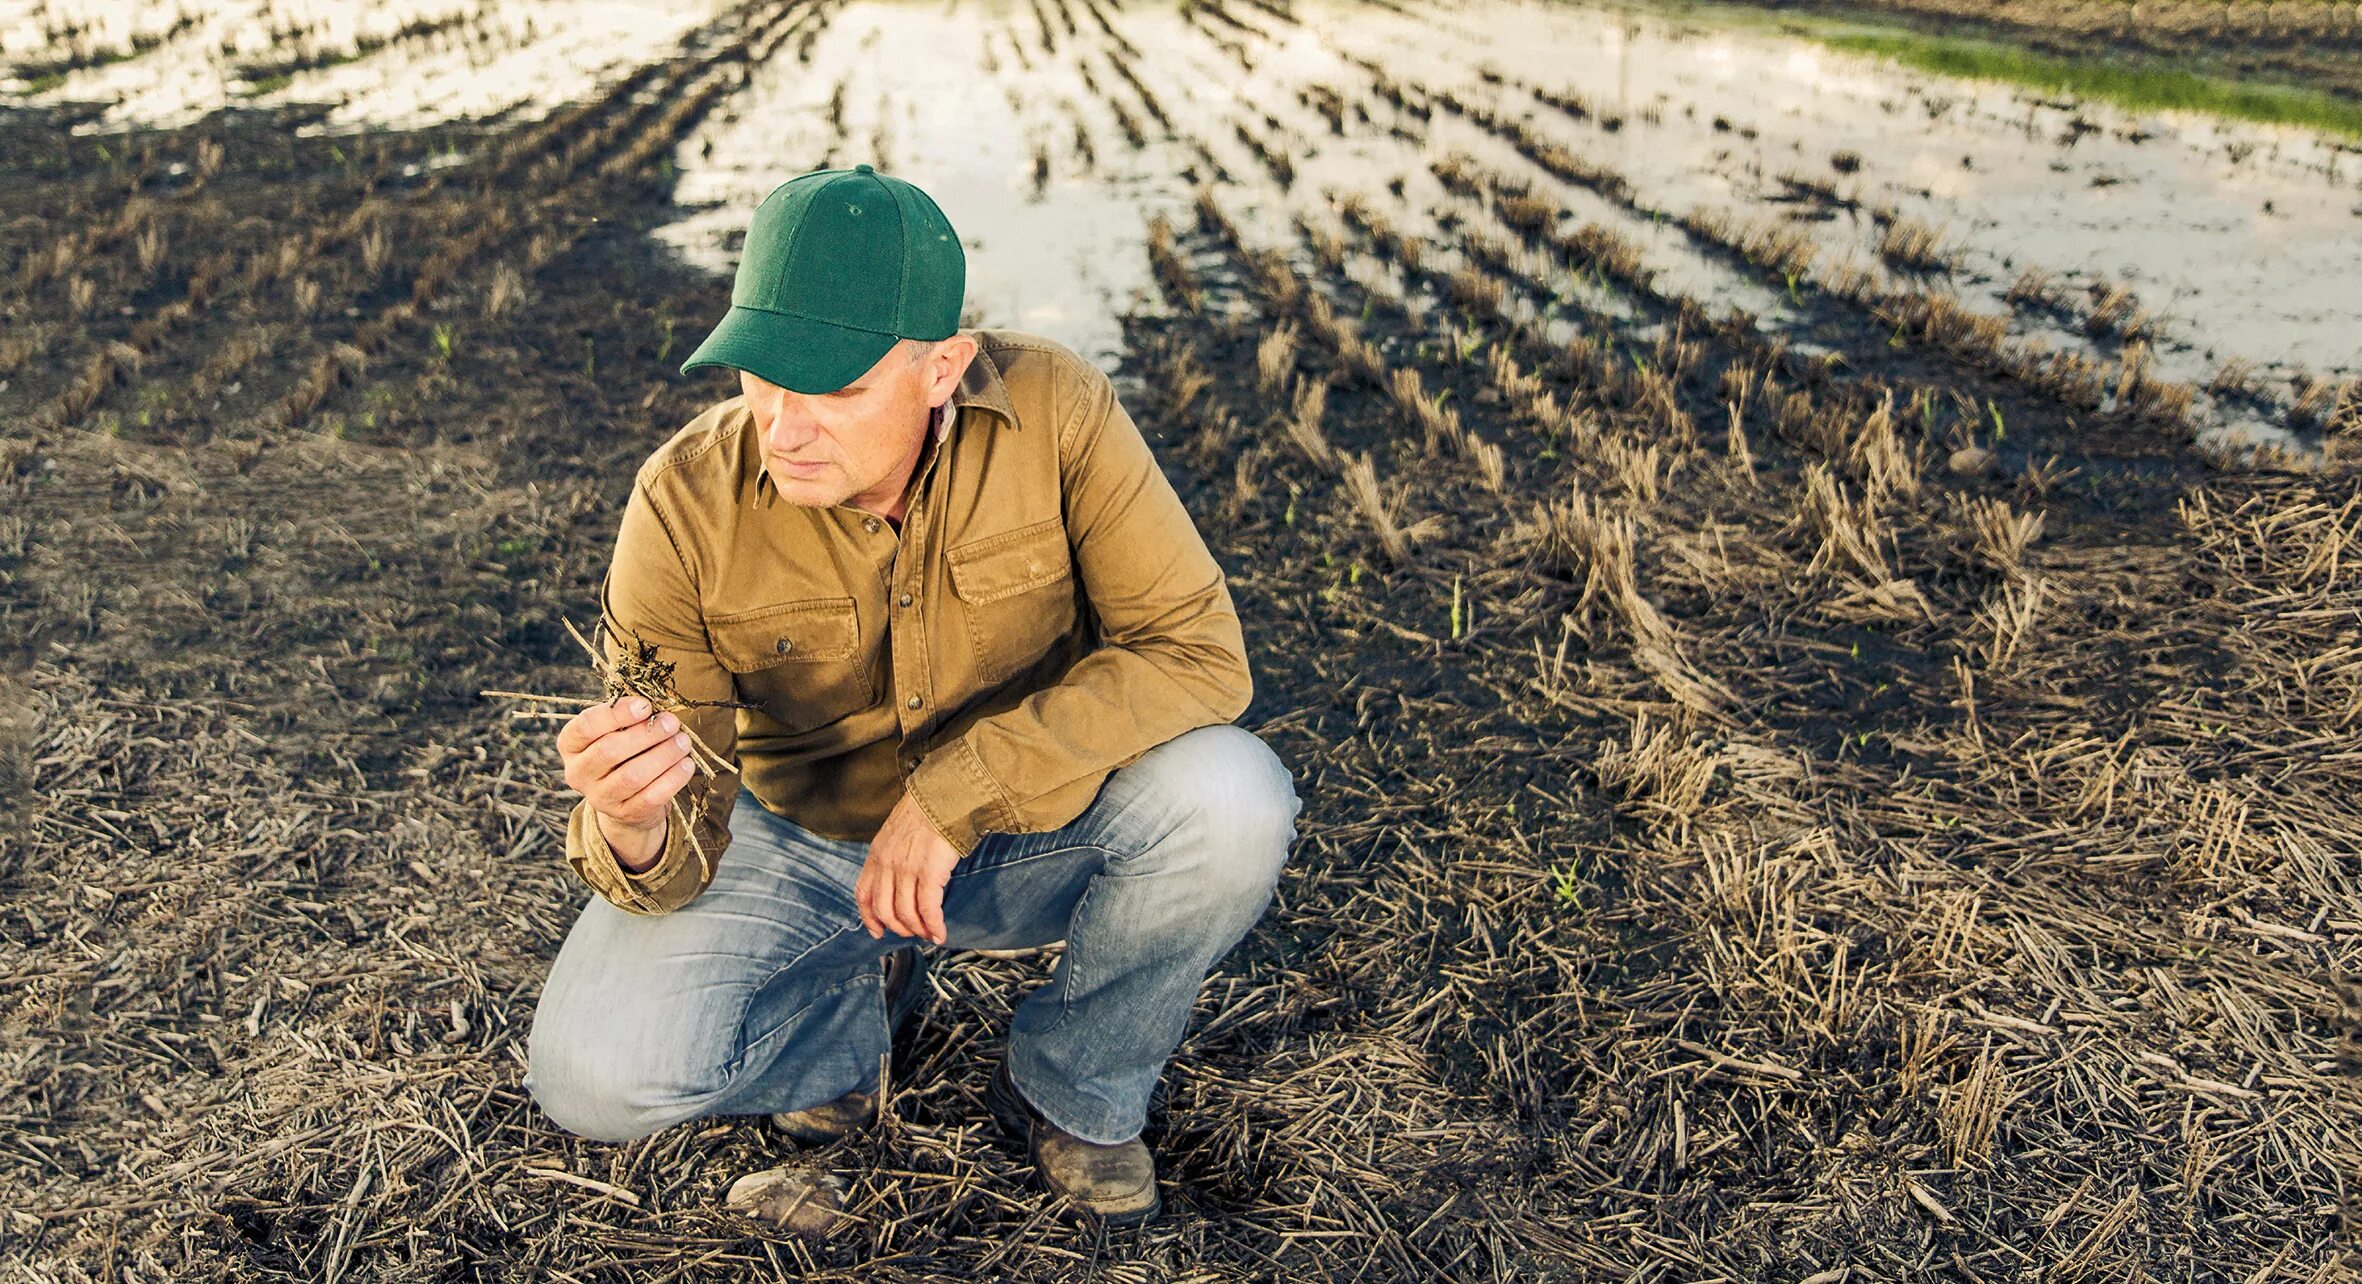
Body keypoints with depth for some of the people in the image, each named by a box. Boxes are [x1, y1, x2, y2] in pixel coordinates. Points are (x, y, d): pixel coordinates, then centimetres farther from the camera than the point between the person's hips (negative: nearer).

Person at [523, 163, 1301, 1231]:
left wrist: (957, 792, -32)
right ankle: (852, 1010, 14)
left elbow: (1196, 650, -25)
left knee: (1231, 799, -30)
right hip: (798, 842, 1)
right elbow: (681, 842, -17)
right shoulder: (686, 504, -21)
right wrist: (633, 831, -44)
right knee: (594, 1075, -21)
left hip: (1029, 828, 0)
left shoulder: (1056, 411, -23)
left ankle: (1071, 1091, 0)